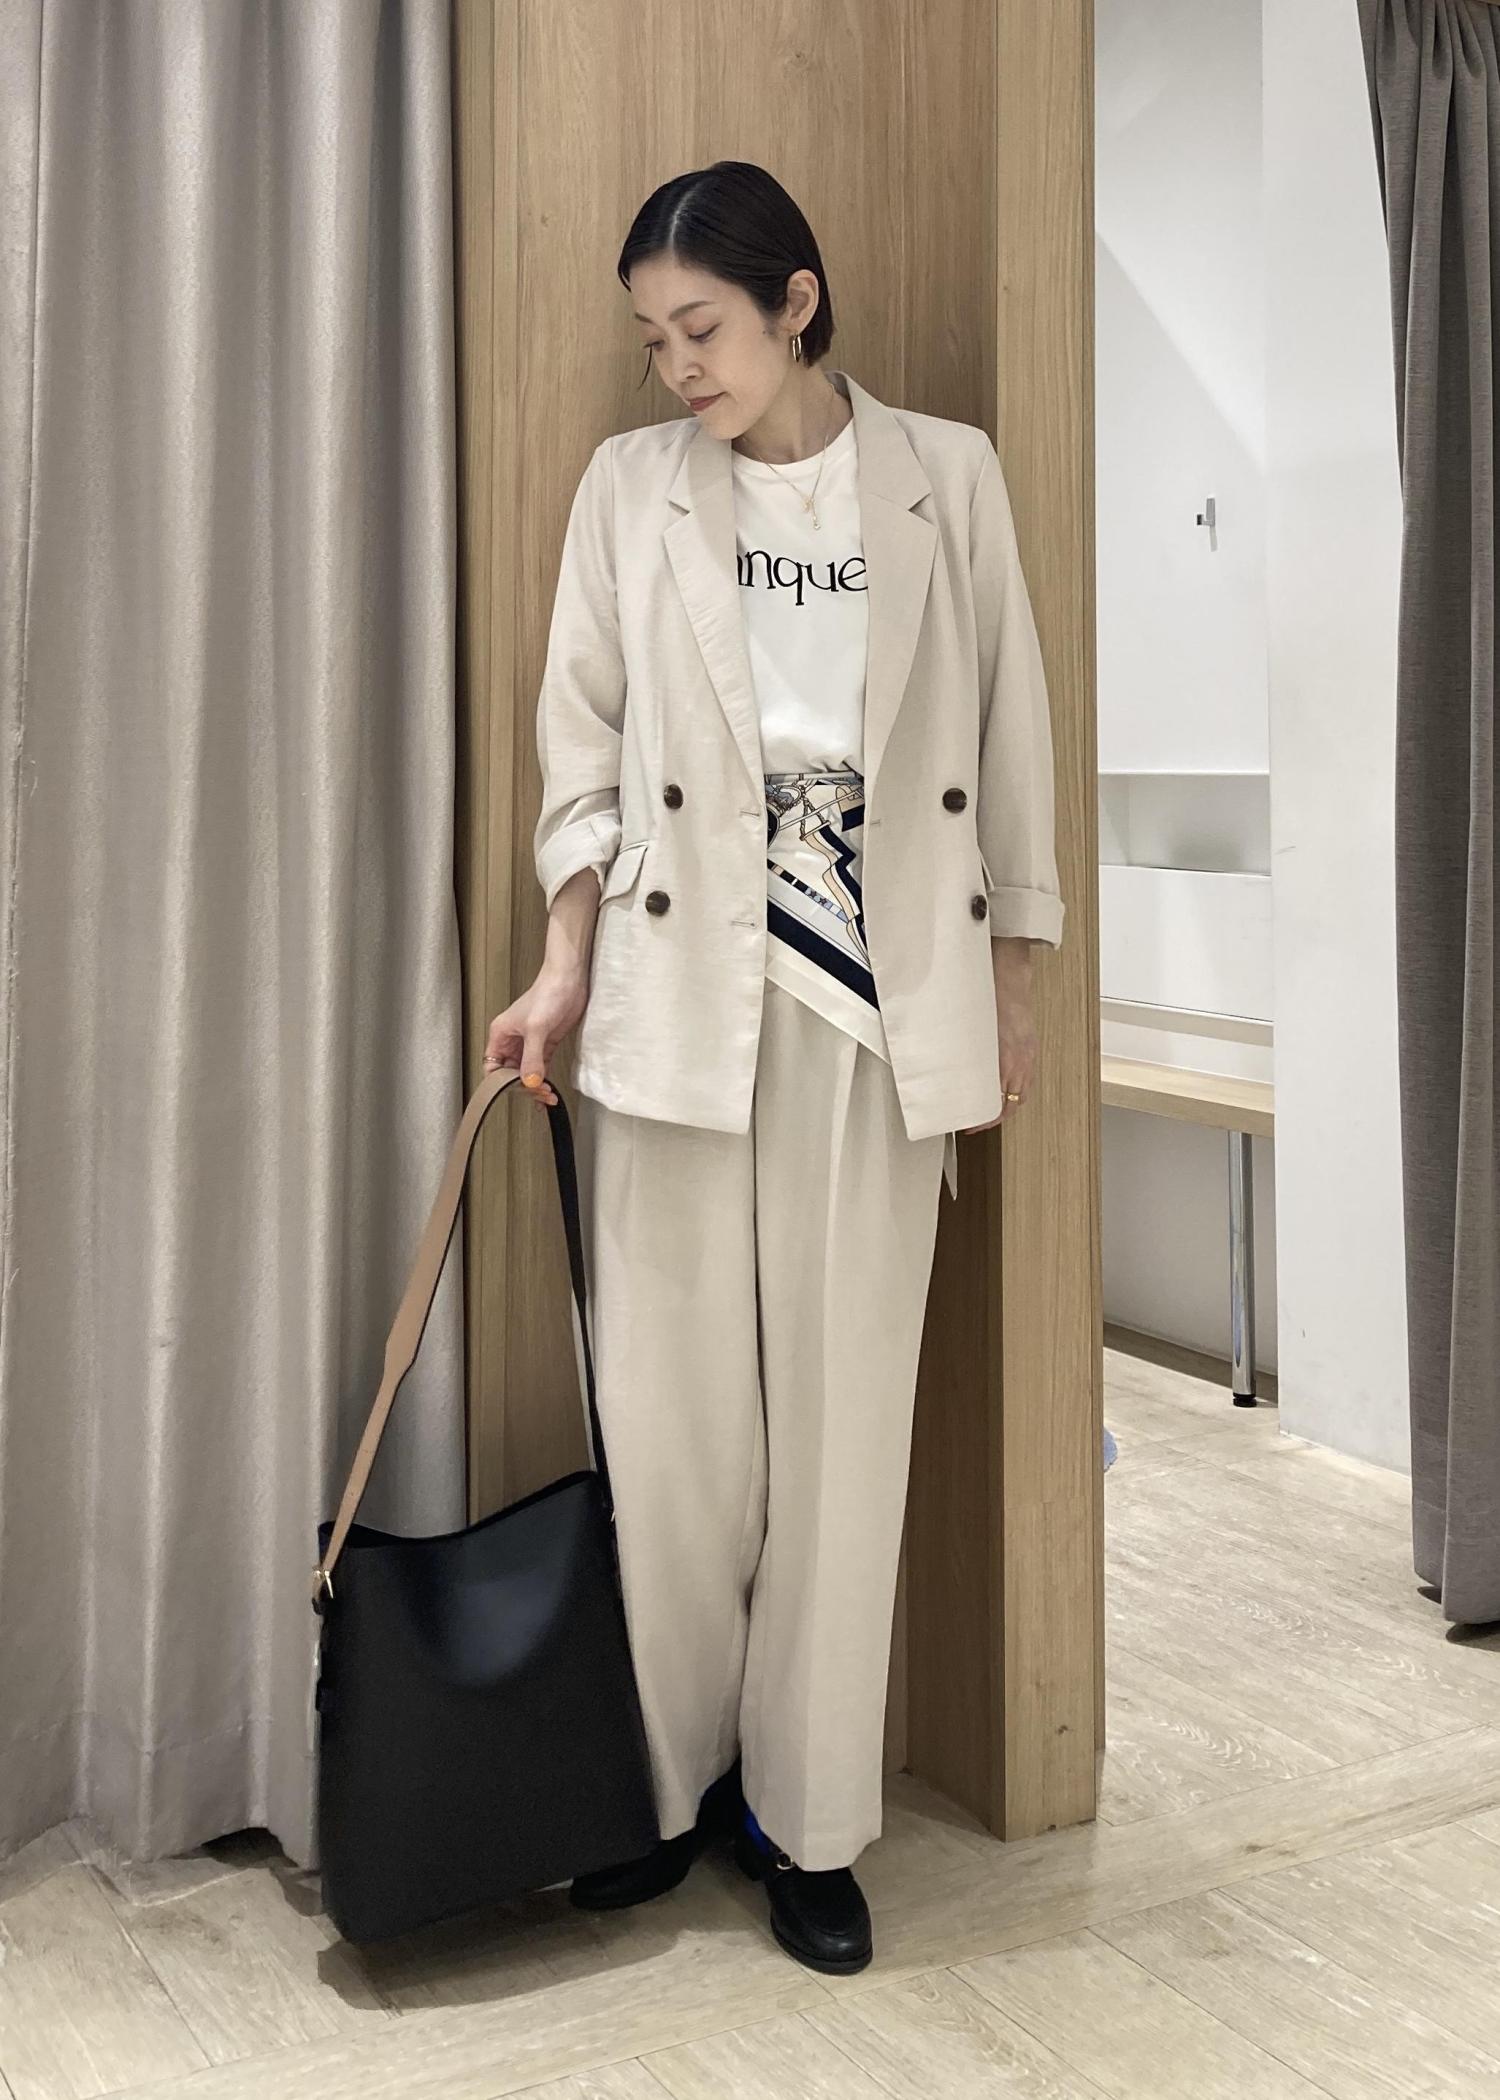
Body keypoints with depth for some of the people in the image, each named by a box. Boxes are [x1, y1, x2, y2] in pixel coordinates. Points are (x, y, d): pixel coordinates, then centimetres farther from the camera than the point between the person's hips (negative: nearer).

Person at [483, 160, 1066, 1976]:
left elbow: (1008, 734, 7)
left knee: (847, 1407, 4)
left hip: (885, 999, 0)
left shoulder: (948, 475, 4)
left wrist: (1009, 982, 6)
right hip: (680, 988, 1)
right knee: (669, 1397, 3)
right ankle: (669, 1773, 22)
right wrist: (566, 970, -3)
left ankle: (808, 1813, 17)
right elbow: (584, 746, 7)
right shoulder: (628, 485, 6)